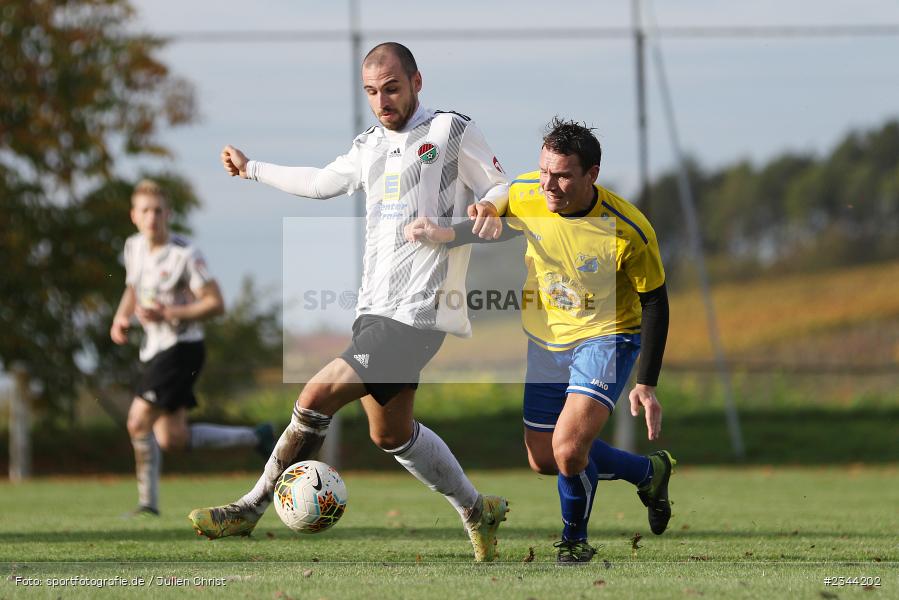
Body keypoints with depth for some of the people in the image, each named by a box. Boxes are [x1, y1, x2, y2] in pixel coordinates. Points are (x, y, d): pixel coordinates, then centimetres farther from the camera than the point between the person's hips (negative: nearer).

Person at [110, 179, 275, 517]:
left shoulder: (185, 255, -15)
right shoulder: (134, 247, 7)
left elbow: (216, 304, -15)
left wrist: (168, 314, -24)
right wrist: (121, 318, 7)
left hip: (181, 348, -8)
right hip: (155, 349, 8)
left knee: (138, 423, -16)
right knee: (173, 439, 8)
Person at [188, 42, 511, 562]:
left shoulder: (452, 131, -3)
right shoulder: (371, 146, 18)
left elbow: (504, 189, 0)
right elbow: (321, 182, 34)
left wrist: (491, 207, -23)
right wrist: (252, 169, 42)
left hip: (420, 311, -8)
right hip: (376, 309, 8)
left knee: (319, 396, -16)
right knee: (391, 434, 12)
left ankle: (252, 509, -7)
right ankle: (478, 511, 28)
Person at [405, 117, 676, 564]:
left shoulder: (628, 230, -25)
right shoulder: (525, 196, -16)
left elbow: (654, 304, -13)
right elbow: (496, 228, 9)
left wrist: (646, 385, -16)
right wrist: (442, 235, -10)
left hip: (605, 338, -5)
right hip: (546, 342, 5)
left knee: (568, 451, -23)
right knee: (543, 461, 12)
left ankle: (574, 539, 7)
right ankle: (650, 472, 35)